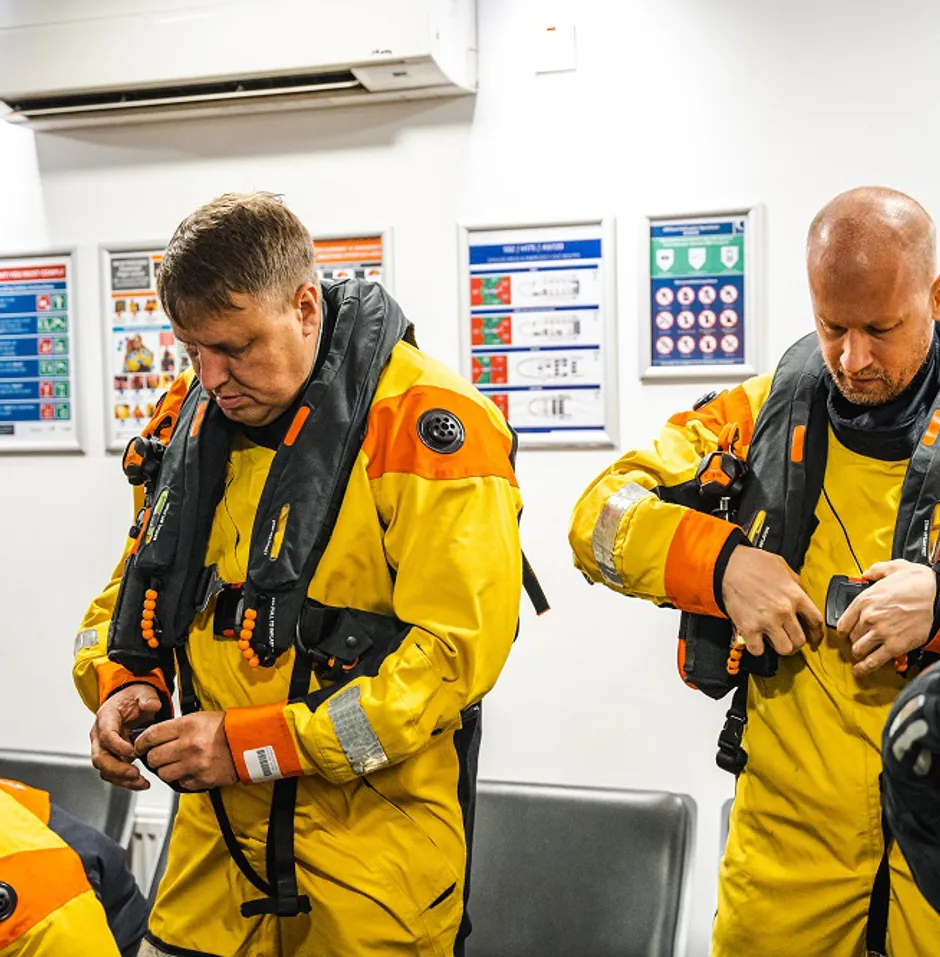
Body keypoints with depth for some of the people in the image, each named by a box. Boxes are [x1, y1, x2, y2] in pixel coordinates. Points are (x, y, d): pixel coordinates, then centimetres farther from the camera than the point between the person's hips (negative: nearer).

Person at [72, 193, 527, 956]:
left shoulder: (426, 424, -17)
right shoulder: (192, 414, 5)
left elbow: (459, 649, -21)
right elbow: (142, 585, 16)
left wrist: (253, 743, -22)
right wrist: (124, 686, -5)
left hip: (373, 844, -5)